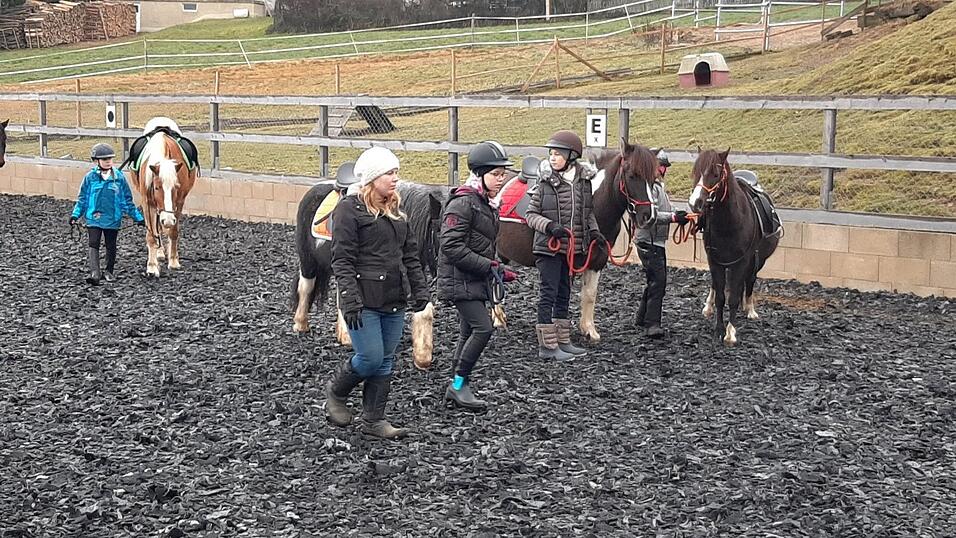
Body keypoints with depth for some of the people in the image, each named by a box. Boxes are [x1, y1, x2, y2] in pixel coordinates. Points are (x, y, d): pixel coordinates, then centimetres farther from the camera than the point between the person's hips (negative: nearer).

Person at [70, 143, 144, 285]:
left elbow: (127, 200, 5)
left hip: (113, 219, 1)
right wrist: (75, 214, -6)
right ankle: (94, 273, -17)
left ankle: (109, 272, 26)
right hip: (94, 218, -1)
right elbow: (82, 198, 5)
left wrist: (138, 217, 4)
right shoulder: (90, 177, -2)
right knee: (93, 245, -10)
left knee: (111, 246, 11)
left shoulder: (119, 177, -1)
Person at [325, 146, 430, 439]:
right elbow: (342, 260, -14)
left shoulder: (395, 210, 13)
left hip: (394, 300, 7)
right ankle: (335, 392, 20)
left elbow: (410, 255, 18)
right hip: (365, 301, -7)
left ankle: (374, 419, 19)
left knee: (385, 362, 9)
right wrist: (350, 300, -21)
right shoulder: (349, 209, -9)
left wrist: (420, 289, 11)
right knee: (371, 358, -8)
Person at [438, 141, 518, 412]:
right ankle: (459, 384, -3)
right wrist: (488, 266, -23)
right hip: (459, 280, -10)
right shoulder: (463, 202, -17)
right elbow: (451, 246, -23)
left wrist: (499, 270, 9)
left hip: (476, 280, 10)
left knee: (468, 333, 13)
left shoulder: (487, 203, 13)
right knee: (483, 328, -15)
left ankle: (457, 387, 23)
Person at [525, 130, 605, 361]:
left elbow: (588, 212, 15)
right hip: (548, 246, -5)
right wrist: (549, 225, -22)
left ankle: (562, 341, 25)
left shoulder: (583, 180, 3)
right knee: (548, 292, -4)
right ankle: (547, 346, 0)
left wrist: (594, 231, 0)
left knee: (564, 293, 14)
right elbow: (531, 215, -6)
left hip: (572, 246, 5)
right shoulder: (546, 182, -9)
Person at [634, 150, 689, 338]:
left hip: (657, 241, 11)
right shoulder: (649, 186, -16)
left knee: (656, 280, 16)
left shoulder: (659, 185, 18)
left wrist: (677, 214, 7)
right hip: (648, 241, -11)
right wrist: (673, 217, -31)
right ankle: (652, 324, -14)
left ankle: (643, 318, 27)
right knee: (658, 280, -14)